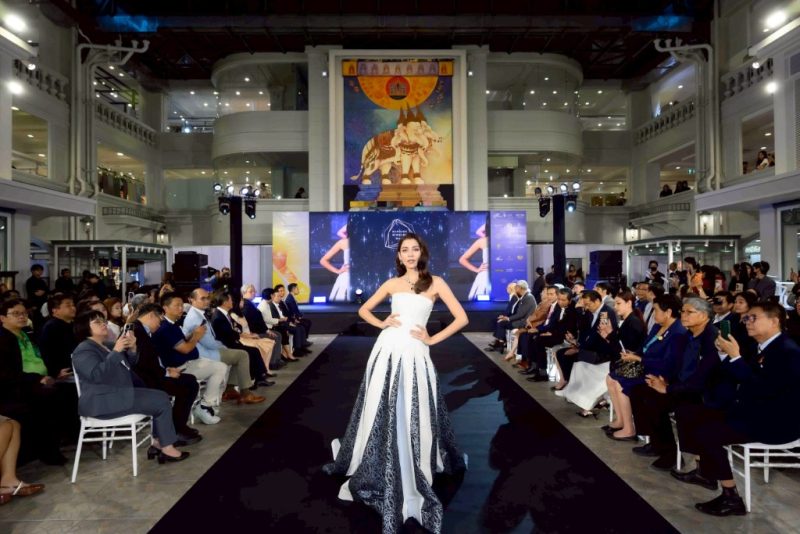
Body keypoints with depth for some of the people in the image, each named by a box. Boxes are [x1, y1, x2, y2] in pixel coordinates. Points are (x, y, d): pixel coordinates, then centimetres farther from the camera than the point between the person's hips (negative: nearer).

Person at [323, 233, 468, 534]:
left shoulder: (435, 283, 2)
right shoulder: (392, 283, 11)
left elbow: (462, 318, -1)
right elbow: (364, 310, 19)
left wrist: (432, 339, -4)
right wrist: (382, 323, 2)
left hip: (414, 353, -2)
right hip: (387, 350, 3)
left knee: (412, 416, 2)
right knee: (380, 411, 8)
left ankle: (412, 479, 23)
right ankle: (374, 472, 27)